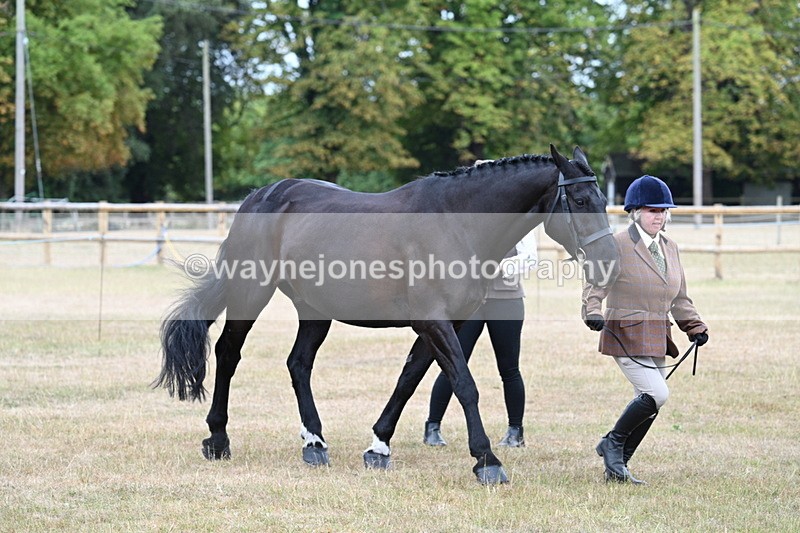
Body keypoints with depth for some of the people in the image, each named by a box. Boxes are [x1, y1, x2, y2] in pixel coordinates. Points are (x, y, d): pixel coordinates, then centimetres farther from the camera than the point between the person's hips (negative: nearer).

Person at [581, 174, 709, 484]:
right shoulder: (617, 245, -8)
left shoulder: (670, 248, 14)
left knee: (648, 406, 8)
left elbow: (679, 298, 21)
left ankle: (616, 467, 18)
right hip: (626, 336, -8)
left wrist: (695, 327, 10)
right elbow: (595, 285, -12)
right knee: (656, 394, -19)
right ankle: (613, 443, 1)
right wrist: (592, 313, -30)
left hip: (657, 339, 8)